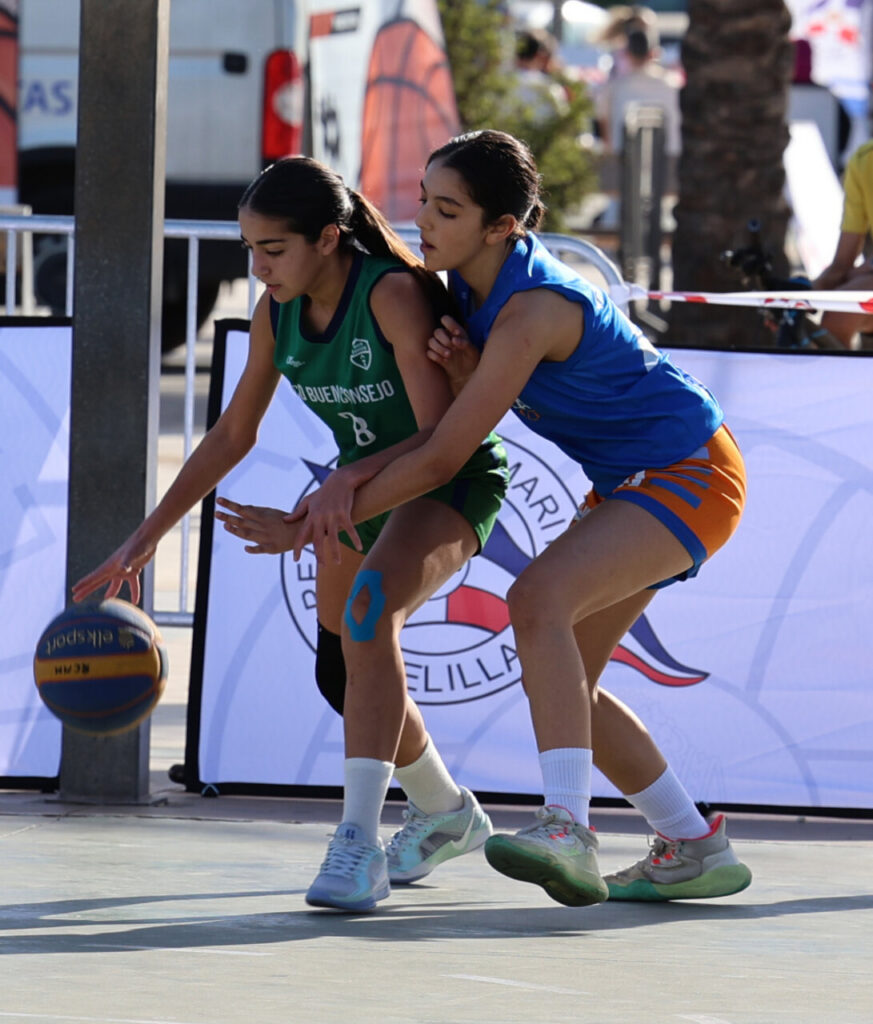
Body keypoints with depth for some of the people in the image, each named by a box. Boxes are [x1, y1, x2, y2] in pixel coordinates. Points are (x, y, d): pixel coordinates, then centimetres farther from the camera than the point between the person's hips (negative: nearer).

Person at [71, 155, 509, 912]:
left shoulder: (394, 295, -30)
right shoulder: (278, 313, -8)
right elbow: (233, 435, 4)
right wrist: (147, 537, -1)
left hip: (453, 482, -8)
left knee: (370, 605, -34)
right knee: (344, 673, 15)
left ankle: (359, 842, -38)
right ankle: (446, 814, 42)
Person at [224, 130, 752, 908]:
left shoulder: (530, 312, -29)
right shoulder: (470, 286, 0)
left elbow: (441, 459, -27)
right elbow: (419, 424, 4)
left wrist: (312, 527, -22)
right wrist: (346, 479, -19)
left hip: (689, 475, -10)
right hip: (631, 484, 10)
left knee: (537, 600, -31)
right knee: (560, 679, 8)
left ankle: (567, 831, -43)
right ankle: (696, 850, 20)